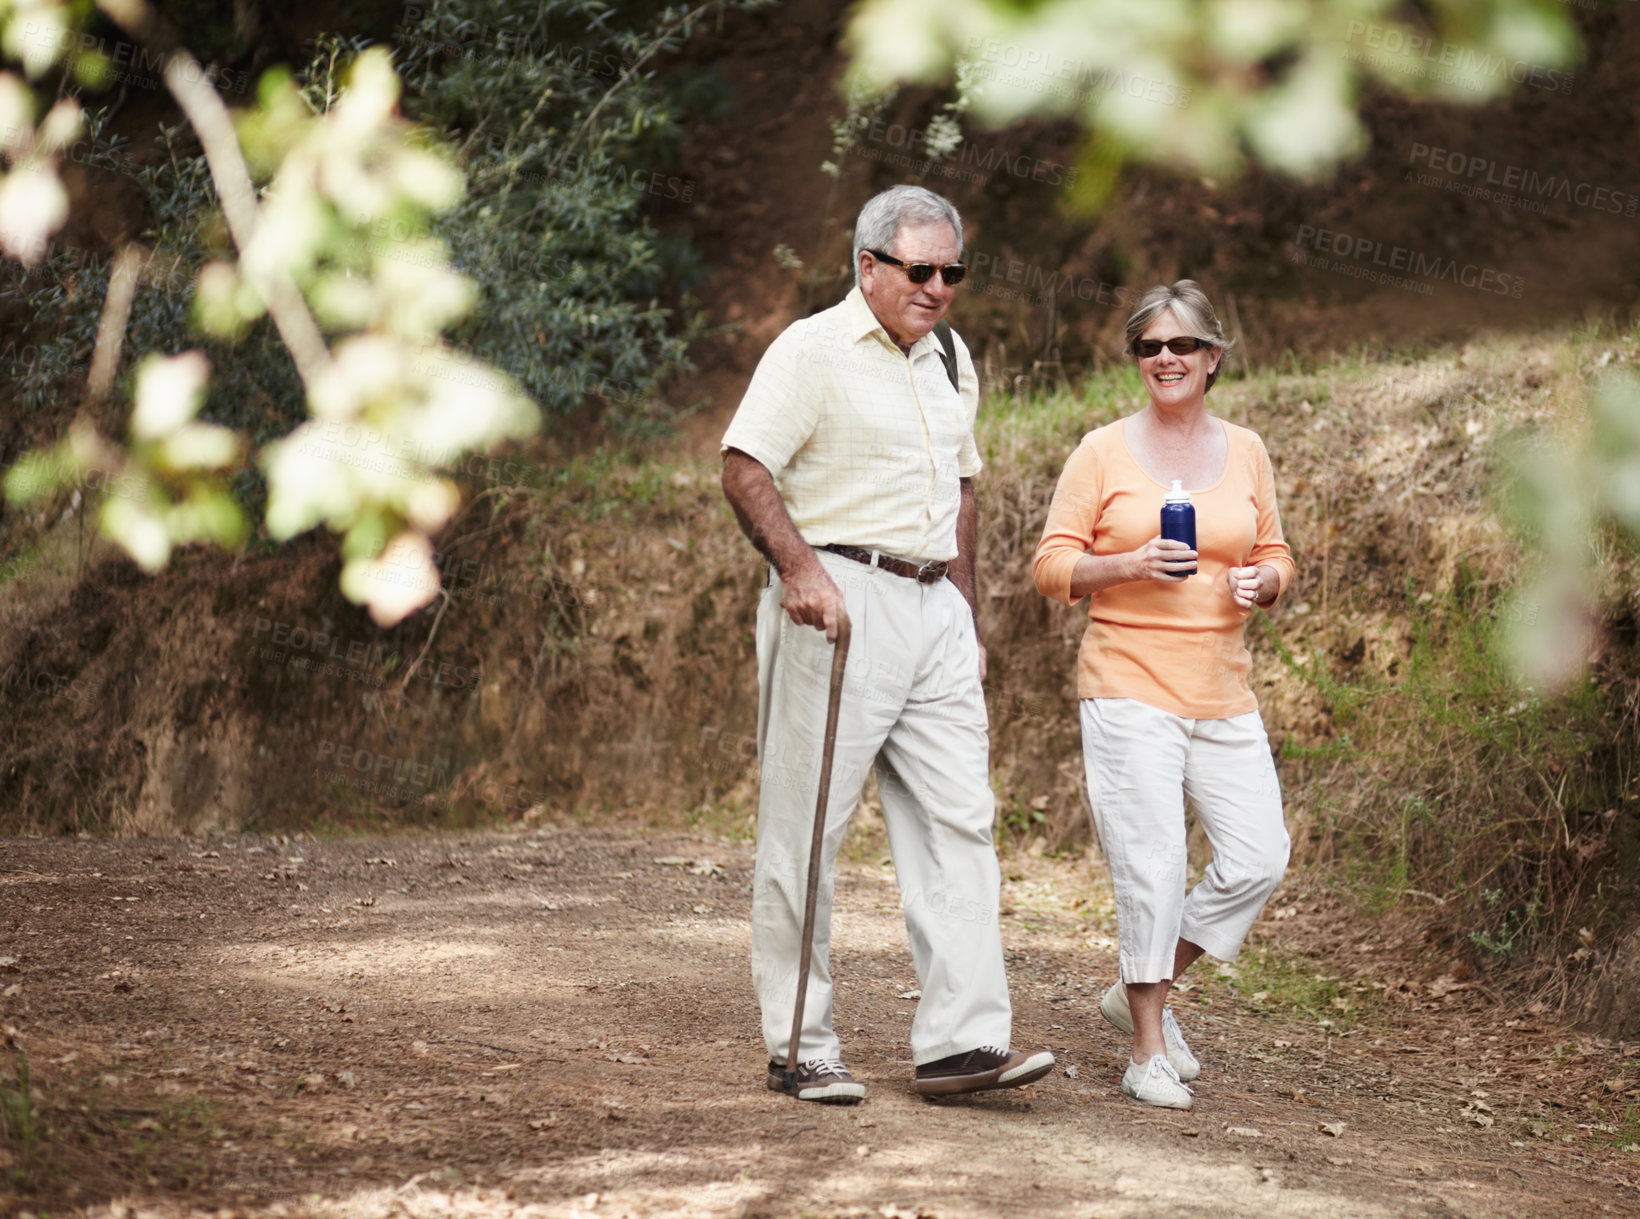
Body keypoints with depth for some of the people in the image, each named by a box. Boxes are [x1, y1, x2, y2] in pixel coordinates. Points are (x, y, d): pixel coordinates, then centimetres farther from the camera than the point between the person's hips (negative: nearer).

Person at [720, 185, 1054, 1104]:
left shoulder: (951, 358, 18)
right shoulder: (813, 350, -6)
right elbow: (745, 467, -14)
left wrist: (968, 616, 21)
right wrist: (798, 566, -27)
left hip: (935, 607, 7)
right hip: (839, 602, -7)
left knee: (960, 820, 0)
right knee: (805, 830, -3)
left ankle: (961, 1042, -1)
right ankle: (800, 1050, 3)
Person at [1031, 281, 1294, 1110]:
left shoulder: (1245, 452, 11)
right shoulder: (1104, 451, 0)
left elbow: (1276, 558, 18)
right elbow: (1052, 566, -1)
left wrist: (1260, 582, -5)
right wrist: (1131, 565, -17)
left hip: (1222, 691, 5)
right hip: (1128, 688, -4)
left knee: (1258, 857, 0)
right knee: (1152, 867, -9)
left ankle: (1143, 992, 20)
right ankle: (1147, 1052, 4)